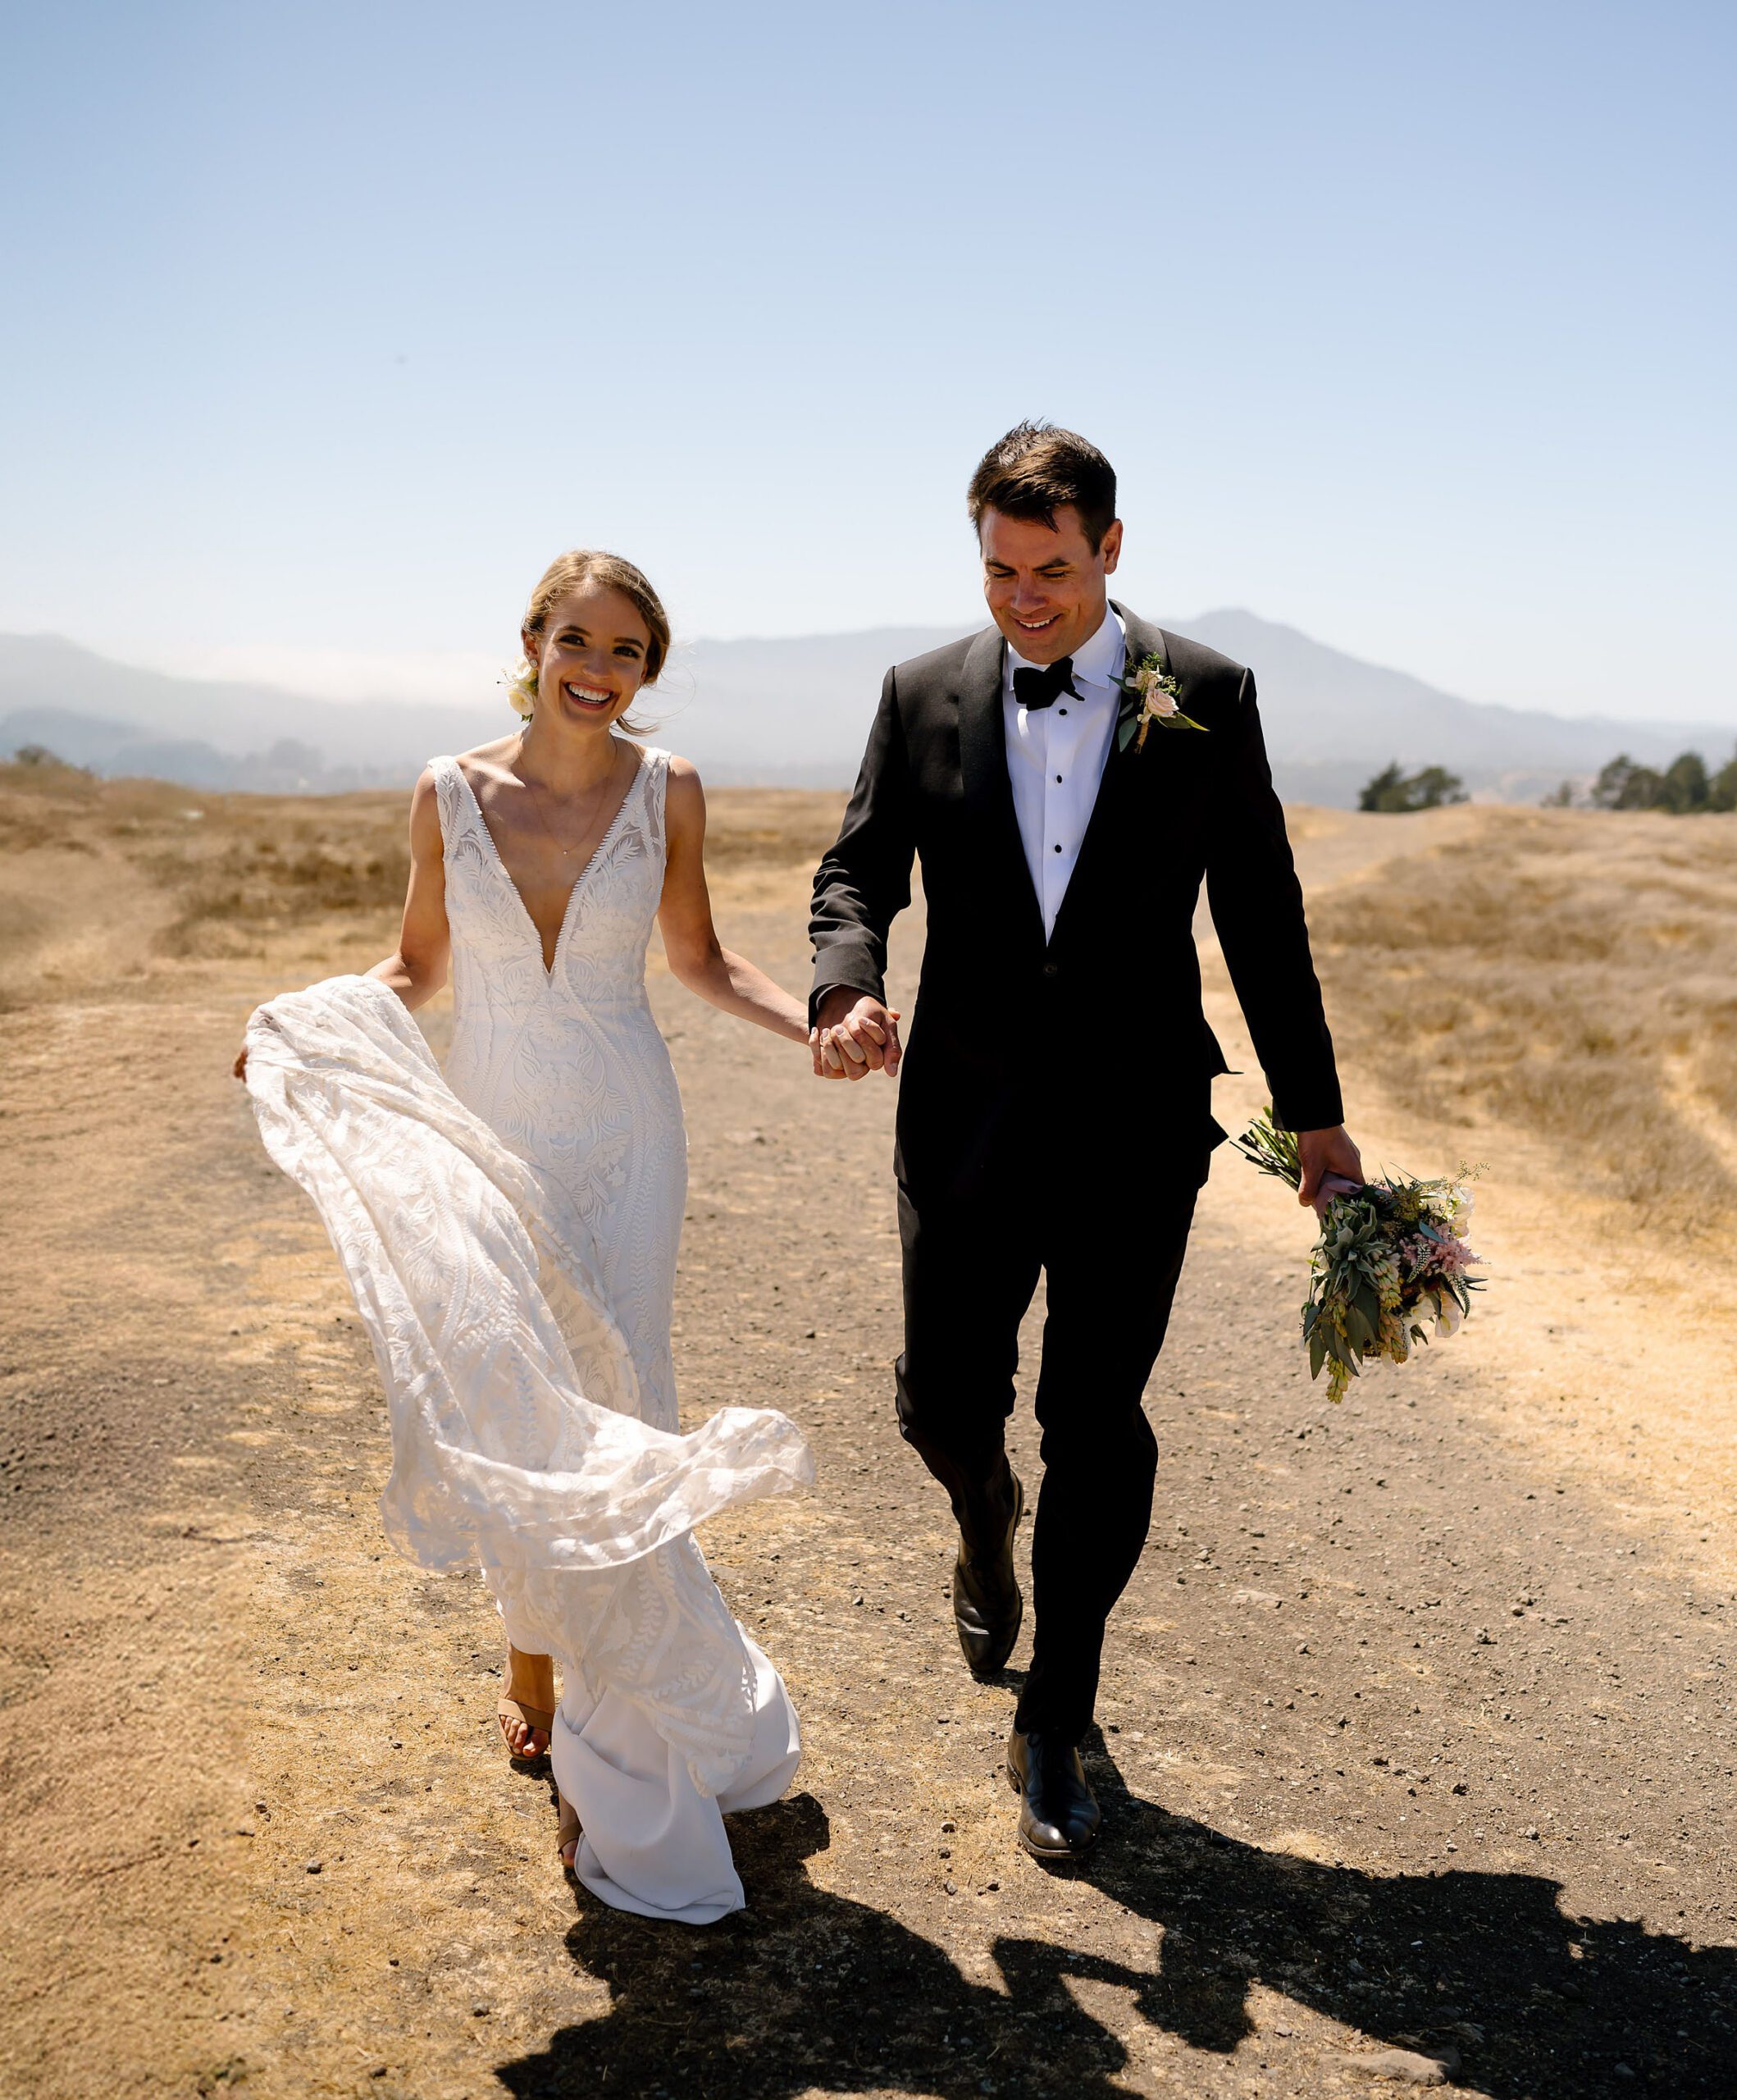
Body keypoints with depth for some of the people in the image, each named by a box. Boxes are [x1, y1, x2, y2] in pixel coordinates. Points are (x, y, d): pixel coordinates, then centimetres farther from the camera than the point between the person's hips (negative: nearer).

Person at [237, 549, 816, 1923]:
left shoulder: (668, 792, -4)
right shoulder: (451, 794, -3)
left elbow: (700, 958, 8)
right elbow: (417, 970, 7)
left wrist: (818, 1025, -8)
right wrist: (302, 1026, -10)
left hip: (621, 1138, -1)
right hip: (487, 1132, 1)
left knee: (607, 1420, -1)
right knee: (505, 1413, 6)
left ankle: (624, 1750, 17)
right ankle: (533, 1659, 31)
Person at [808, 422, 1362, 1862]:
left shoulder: (1206, 697, -1)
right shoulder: (925, 694, 3)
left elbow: (1259, 912, 3)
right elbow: (860, 870, 3)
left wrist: (1315, 1116, 5)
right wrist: (845, 990, -20)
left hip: (1135, 1121, -1)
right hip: (969, 1112, 2)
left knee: (1097, 1424, 2)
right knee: (947, 1399, 6)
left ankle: (1055, 1725, 19)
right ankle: (986, 1513, 45)